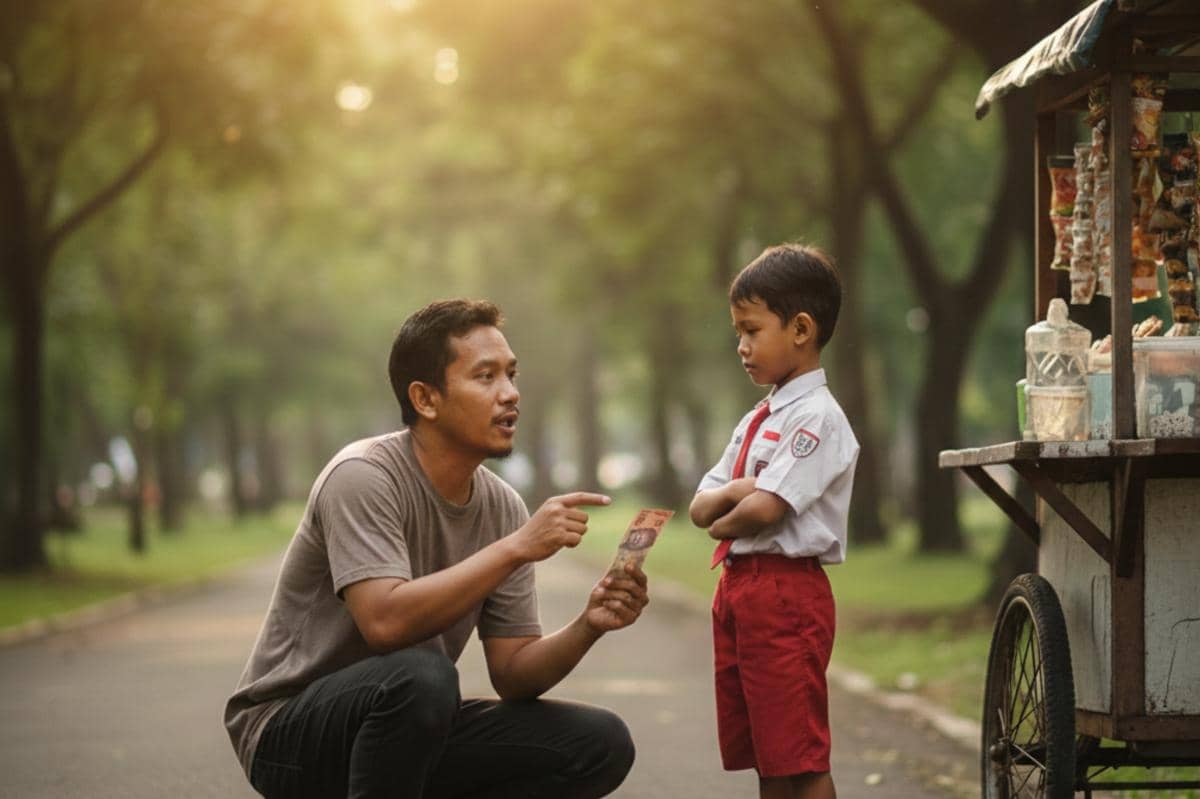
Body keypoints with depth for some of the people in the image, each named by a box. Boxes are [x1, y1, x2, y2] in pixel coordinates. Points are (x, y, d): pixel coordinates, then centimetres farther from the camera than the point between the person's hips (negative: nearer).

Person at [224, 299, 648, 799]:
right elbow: (386, 621, -34)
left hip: (413, 732, 7)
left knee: (602, 745, -6)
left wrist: (588, 627, -18)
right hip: (288, 733, -7)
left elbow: (512, 674, 1)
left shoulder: (503, 507, 1)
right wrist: (518, 546, -31)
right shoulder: (362, 477, -19)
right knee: (421, 675, -37)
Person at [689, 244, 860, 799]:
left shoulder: (817, 416, -11)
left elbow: (763, 510, -19)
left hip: (787, 591, -9)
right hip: (738, 587, 9)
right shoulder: (756, 421, 17)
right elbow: (701, 508, 11)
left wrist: (721, 523, 0)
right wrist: (736, 491, -9)